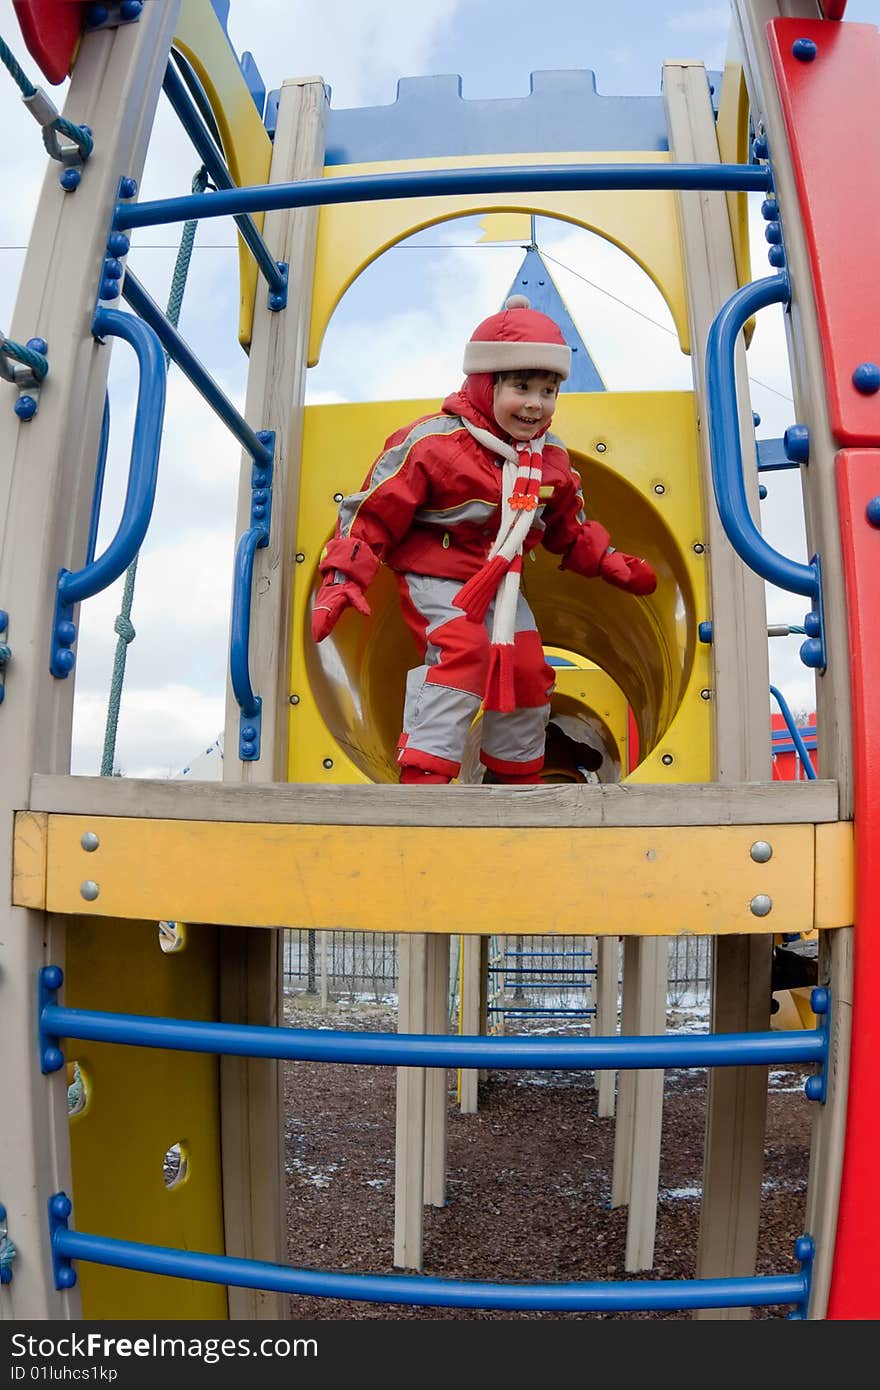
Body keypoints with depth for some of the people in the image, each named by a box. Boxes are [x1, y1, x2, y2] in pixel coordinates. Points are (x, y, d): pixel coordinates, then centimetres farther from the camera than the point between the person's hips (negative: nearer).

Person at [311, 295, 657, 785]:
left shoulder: (552, 459, 2)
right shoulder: (434, 443, -19)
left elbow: (569, 526, 19)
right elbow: (373, 511, -16)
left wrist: (610, 562, 8)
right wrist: (343, 581, -22)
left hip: (502, 586, 7)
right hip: (436, 579, -6)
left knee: (527, 669, 5)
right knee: (462, 651, -27)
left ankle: (516, 771, 27)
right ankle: (426, 771, -20)